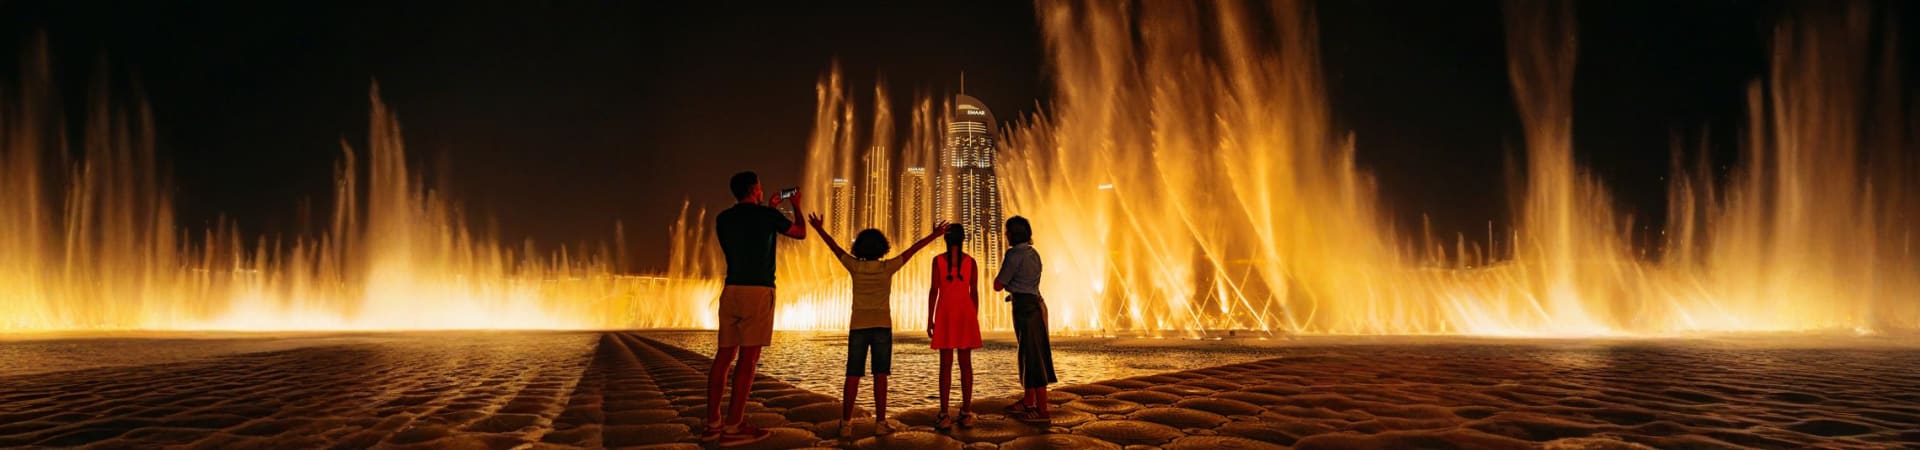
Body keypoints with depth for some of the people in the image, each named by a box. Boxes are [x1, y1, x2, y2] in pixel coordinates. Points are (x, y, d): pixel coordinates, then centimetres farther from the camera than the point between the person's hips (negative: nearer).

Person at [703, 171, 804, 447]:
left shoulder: (723, 219, 11)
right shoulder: (766, 214, -2)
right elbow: (801, 234, 14)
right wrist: (796, 207, 31)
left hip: (731, 290, 6)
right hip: (758, 291, -6)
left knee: (723, 355, 8)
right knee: (748, 358, -7)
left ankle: (713, 424, 8)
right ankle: (733, 428, -9)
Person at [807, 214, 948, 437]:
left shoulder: (855, 266, -1)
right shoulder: (887, 267, -3)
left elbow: (834, 247, 10)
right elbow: (912, 250, 1)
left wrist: (818, 228, 23)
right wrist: (934, 235, 7)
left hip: (858, 326, 1)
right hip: (882, 326, -1)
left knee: (853, 375, 2)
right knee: (880, 375, 0)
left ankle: (846, 423, 0)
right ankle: (880, 422, -3)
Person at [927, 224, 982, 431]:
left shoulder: (938, 260, -2)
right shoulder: (971, 261, 4)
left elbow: (934, 290, -5)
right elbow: (974, 293, 3)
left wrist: (930, 319, 0)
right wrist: (975, 320, 10)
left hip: (945, 313, -2)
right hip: (966, 313, 2)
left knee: (946, 364, -2)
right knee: (965, 363, 7)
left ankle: (945, 416, -7)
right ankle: (966, 413, 6)